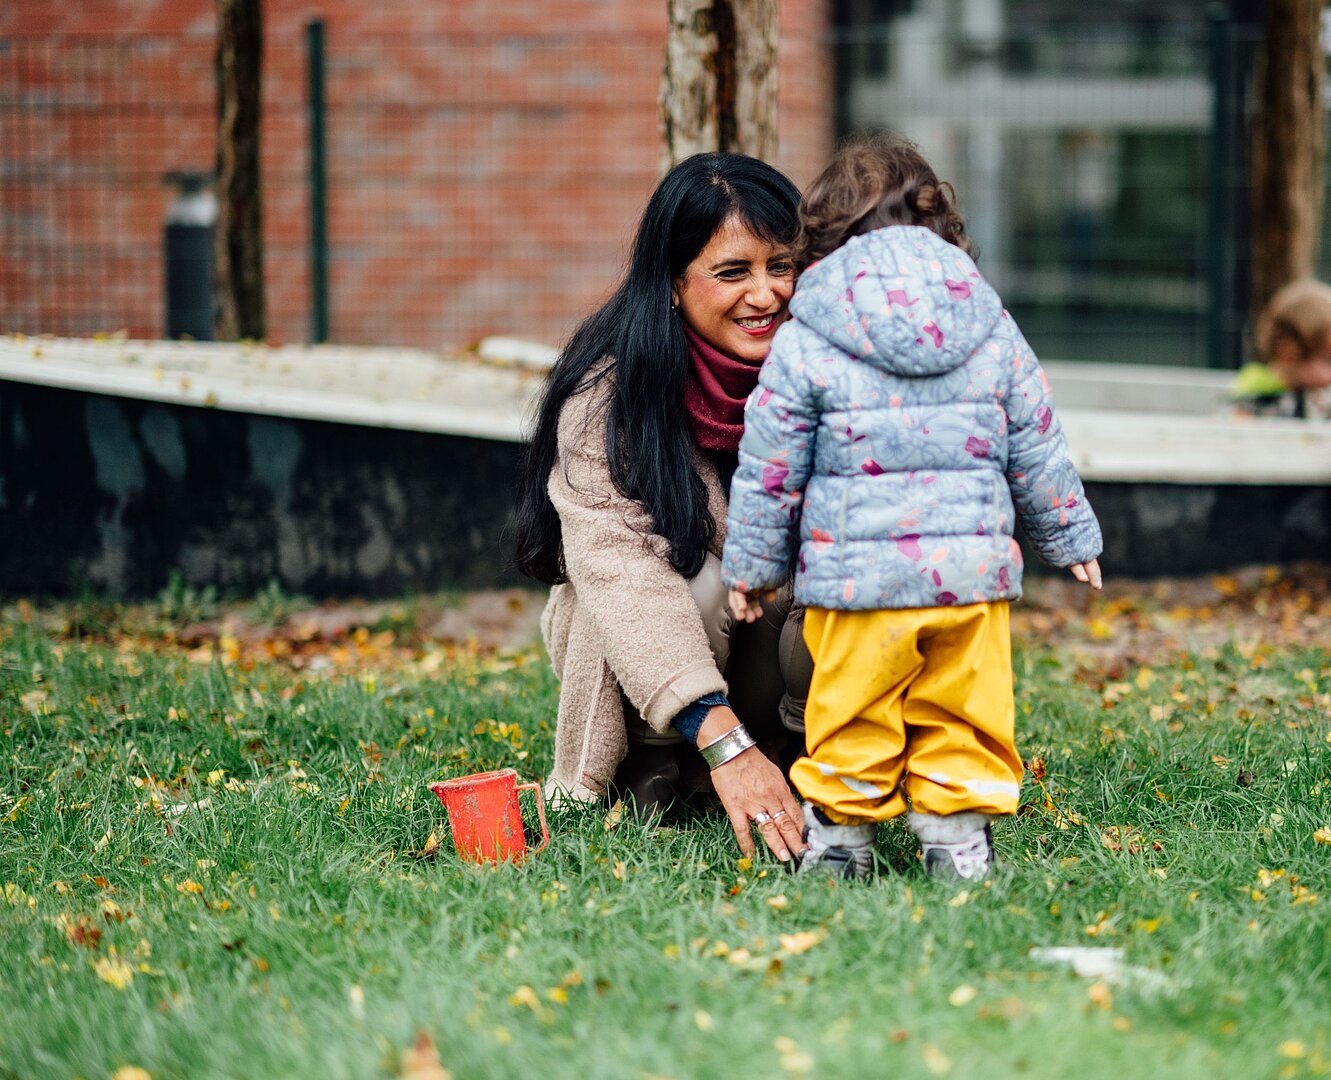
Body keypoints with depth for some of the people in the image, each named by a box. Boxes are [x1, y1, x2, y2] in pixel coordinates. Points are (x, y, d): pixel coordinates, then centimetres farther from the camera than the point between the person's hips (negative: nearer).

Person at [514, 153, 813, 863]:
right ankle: (644, 766, -8)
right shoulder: (609, 397, -23)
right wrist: (723, 741, -46)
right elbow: (622, 568, -35)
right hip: (637, 641, -2)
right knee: (698, 578, -35)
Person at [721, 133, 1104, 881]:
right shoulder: (992, 330, 5)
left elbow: (769, 468, -1)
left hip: (856, 574, -2)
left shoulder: (805, 344, -4)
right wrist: (1070, 536, 24)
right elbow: (1038, 451, 11)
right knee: (962, 710, 12)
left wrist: (752, 564, 12)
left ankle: (841, 833, 18)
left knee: (853, 715, 10)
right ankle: (960, 830, 12)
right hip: (974, 569, 2)